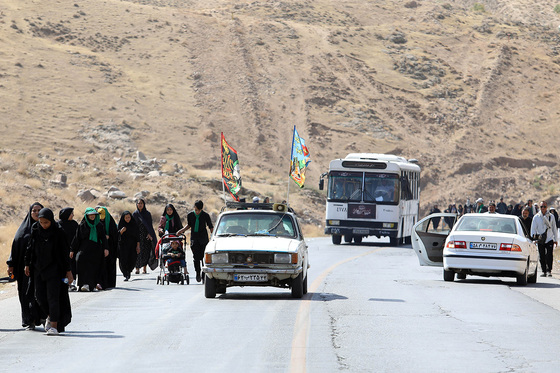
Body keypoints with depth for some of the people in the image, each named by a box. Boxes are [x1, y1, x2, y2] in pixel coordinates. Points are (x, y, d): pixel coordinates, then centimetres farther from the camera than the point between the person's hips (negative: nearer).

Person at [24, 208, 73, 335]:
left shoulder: (58, 232, -11)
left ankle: (54, 326, -8)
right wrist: (27, 264, 11)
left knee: (52, 296, -9)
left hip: (54, 268, -4)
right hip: (39, 267, 4)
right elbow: (30, 248, 10)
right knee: (40, 296, 5)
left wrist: (68, 271, -8)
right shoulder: (35, 230, 0)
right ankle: (51, 316, 31)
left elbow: (65, 253, -8)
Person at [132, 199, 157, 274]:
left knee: (146, 252, -2)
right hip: (138, 234, -1)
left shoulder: (147, 213, 7)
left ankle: (144, 268, 5)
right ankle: (137, 268, -11)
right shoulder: (135, 214, 7)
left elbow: (150, 225, 4)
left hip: (146, 235, 1)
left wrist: (149, 234, -10)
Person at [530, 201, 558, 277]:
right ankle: (544, 271, 11)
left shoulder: (551, 216, 6)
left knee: (549, 256, -11)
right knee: (542, 257, 2)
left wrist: (556, 239, 12)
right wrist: (534, 236, -16)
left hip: (549, 239, 0)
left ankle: (549, 271, -5)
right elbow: (533, 228, 1)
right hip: (540, 241, 0)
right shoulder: (536, 217, 3)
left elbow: (554, 228, 12)